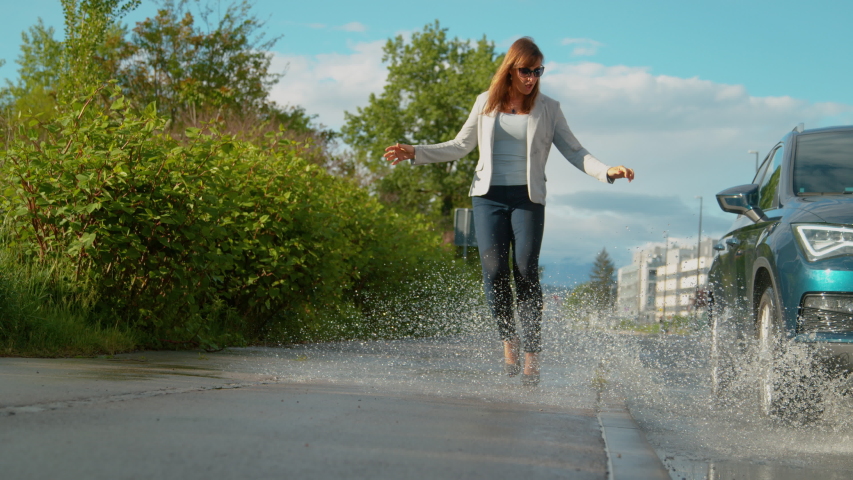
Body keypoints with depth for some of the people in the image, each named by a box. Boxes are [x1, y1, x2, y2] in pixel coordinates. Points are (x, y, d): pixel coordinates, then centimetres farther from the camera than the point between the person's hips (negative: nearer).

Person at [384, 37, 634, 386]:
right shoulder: (486, 103, 11)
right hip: (488, 197, 1)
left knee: (526, 272, -10)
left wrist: (606, 171, -12)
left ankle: (531, 357, -7)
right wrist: (414, 153, 11)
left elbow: (574, 151, 6)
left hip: (527, 199, -1)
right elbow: (460, 146, 19)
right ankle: (508, 339, 3)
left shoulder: (547, 108, 7)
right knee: (494, 268, -13)